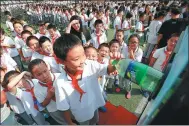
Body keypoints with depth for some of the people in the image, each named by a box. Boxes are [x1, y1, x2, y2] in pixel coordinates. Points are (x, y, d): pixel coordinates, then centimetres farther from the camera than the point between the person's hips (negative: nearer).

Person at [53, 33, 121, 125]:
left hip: (95, 105, 4)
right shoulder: (61, 83, -33)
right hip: (82, 115, -3)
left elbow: (108, 70, -17)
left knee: (95, 122, 34)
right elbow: (64, 108, -19)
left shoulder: (90, 65, -27)